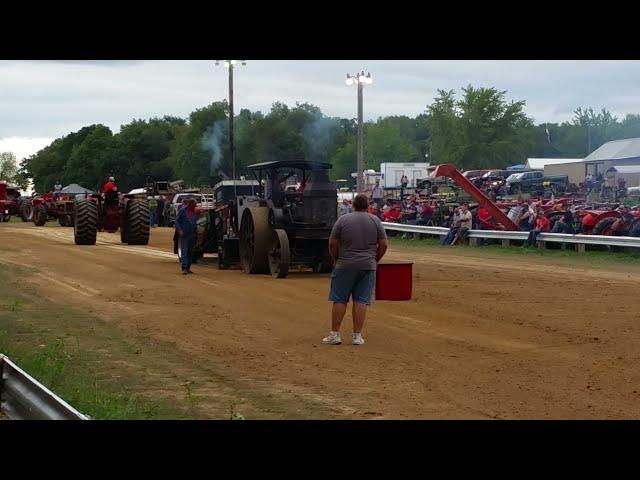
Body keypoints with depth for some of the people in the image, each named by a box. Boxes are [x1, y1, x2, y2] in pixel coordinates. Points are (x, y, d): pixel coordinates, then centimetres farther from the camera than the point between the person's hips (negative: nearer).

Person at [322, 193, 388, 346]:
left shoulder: (343, 219, -1)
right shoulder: (375, 220, 4)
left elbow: (332, 243, -1)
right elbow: (384, 244, 4)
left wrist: (336, 260, 12)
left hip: (345, 265, -2)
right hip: (368, 266, 2)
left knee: (339, 300, 4)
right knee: (361, 301, 3)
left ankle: (335, 334, 4)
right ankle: (357, 336, 2)